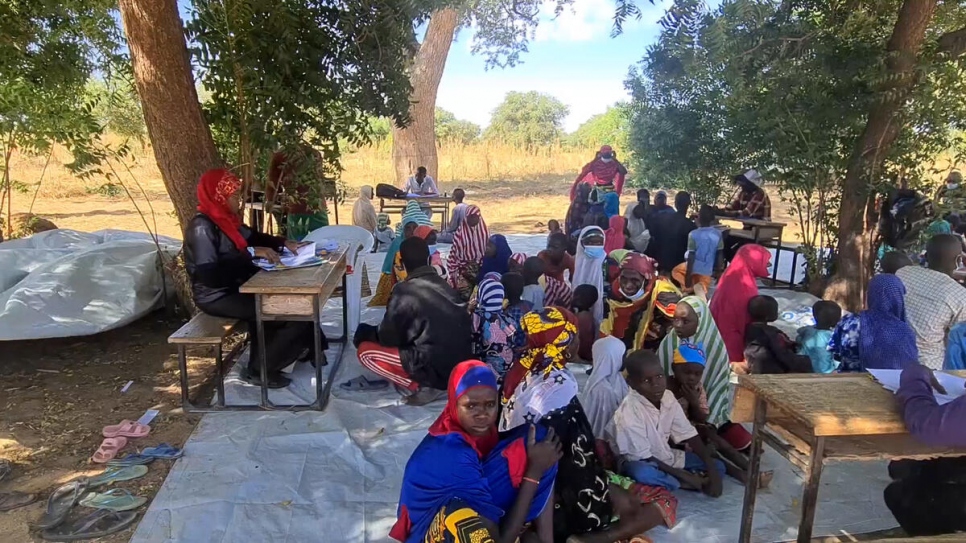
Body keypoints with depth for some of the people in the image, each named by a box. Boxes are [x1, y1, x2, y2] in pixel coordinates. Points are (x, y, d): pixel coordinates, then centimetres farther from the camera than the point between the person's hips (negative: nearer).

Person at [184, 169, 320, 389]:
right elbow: (209, 273, -31)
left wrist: (284, 243, 3)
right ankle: (258, 370, 1)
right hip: (218, 296, -9)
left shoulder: (223, 218, 6)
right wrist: (251, 253, -30)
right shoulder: (202, 227, -21)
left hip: (235, 286, 9)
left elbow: (252, 236, 20)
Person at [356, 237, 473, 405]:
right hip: (463, 365, 7)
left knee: (365, 351, 3)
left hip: (435, 368, -7)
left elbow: (388, 339, -2)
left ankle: (422, 386, -4)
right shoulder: (445, 286, 10)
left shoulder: (404, 292, -10)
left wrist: (370, 333, 23)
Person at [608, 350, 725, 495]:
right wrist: (683, 475, -18)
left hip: (664, 457, 7)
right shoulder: (628, 414, -30)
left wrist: (712, 471, -11)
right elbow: (644, 457, -23)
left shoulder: (667, 397, -10)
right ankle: (688, 482, -14)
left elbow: (690, 436, -4)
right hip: (639, 462, -7)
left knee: (718, 466, 2)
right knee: (642, 473, -40)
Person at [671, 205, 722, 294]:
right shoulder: (718, 234, -8)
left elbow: (691, 258, -18)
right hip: (708, 270, 3)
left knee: (675, 271, 26)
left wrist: (687, 278, -11)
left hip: (694, 268, -3)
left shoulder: (693, 234, -20)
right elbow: (719, 256, -3)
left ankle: (690, 289, 6)